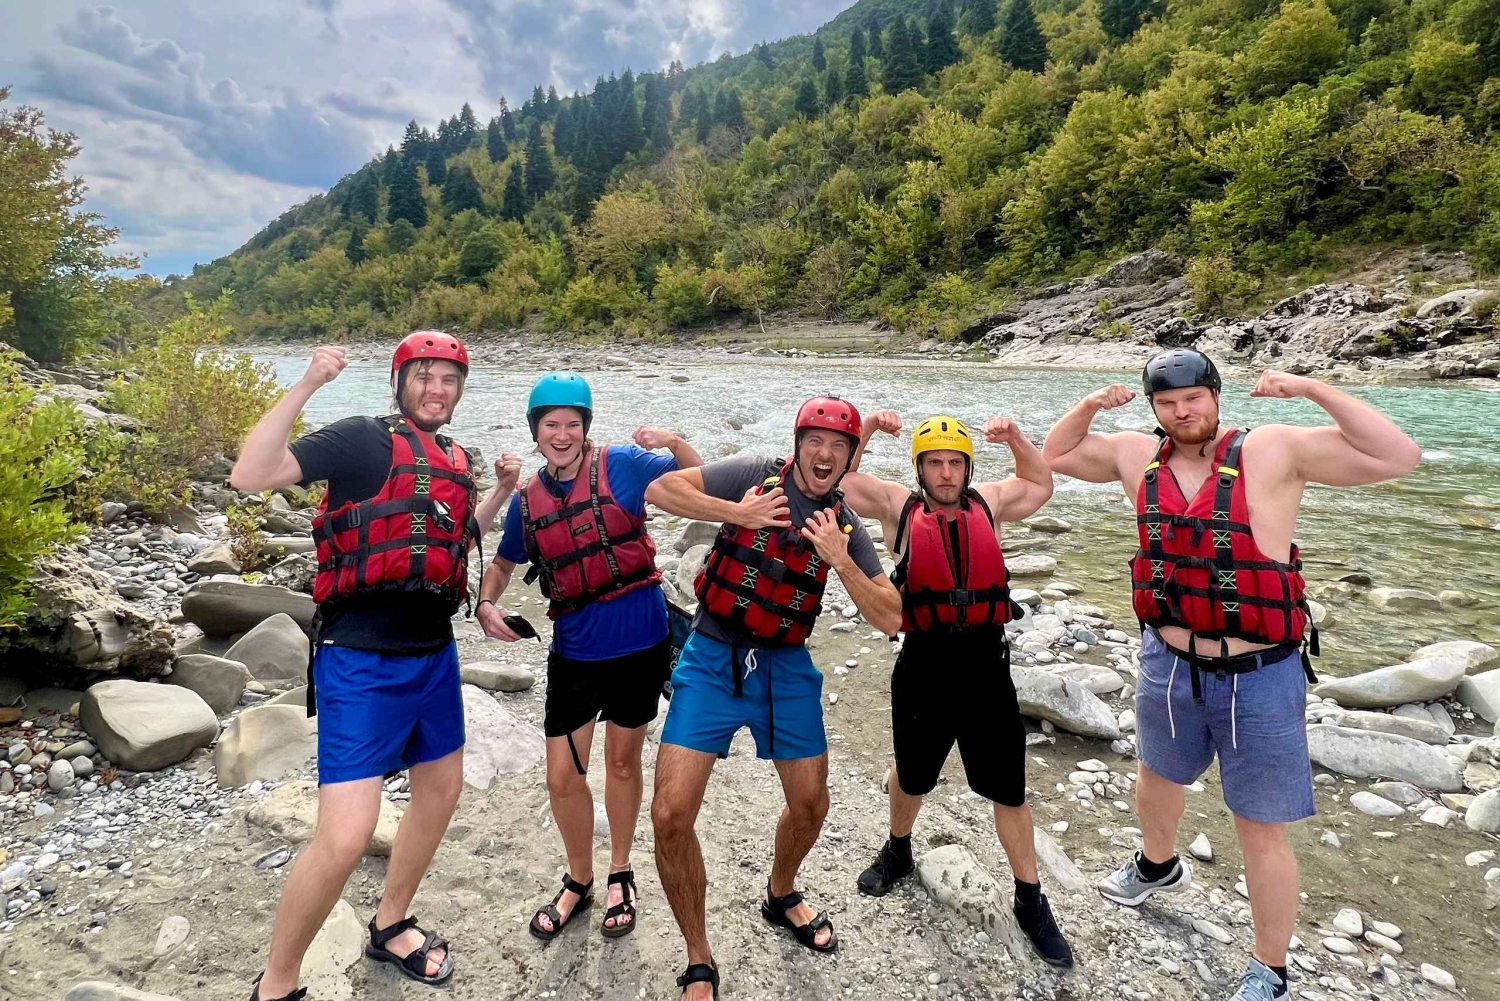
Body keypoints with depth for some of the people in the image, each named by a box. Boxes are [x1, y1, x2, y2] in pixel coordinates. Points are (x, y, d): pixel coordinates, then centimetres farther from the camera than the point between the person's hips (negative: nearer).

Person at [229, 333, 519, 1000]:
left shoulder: (453, 461, 12)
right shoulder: (362, 439, -9)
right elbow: (249, 476, -19)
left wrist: (502, 491, 12)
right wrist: (306, 386, -24)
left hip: (434, 655, 8)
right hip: (363, 663, -8)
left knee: (440, 792, 22)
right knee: (345, 837, -12)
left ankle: (389, 926, 44)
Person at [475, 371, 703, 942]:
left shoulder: (620, 465, -9)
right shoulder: (526, 500, 2)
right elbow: (503, 563, 17)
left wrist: (674, 442, -23)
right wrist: (486, 603, -3)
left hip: (639, 642, -2)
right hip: (574, 650, 3)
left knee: (623, 762, 14)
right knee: (563, 776, 6)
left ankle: (620, 876, 38)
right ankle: (579, 880, 33)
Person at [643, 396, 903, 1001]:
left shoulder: (847, 527, 2)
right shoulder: (757, 476, -6)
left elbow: (890, 619, -4)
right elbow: (659, 490, -11)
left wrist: (839, 559, -17)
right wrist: (738, 512, -20)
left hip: (786, 667, 3)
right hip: (713, 659, -3)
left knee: (810, 805, 13)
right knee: (671, 814, -10)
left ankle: (780, 897, 47)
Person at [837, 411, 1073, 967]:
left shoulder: (988, 502, 1)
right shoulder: (899, 506, -4)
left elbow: (1041, 484, 19)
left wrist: (1015, 437, 5)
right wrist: (866, 429, -10)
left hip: (987, 670, 1)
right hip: (922, 670, -1)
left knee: (1009, 791, 9)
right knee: (910, 777, 22)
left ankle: (1031, 902, 27)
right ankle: (898, 851, 51)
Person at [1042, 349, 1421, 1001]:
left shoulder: (1273, 451, -15)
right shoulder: (1138, 457, -2)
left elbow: (1398, 458, -19)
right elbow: (1055, 456, 11)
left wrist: (1313, 390, -24)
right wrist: (1089, 406, -5)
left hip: (1259, 679, -5)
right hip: (1168, 667, 5)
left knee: (1261, 828, 9)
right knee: (1157, 777, 29)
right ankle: (1159, 866, 60)